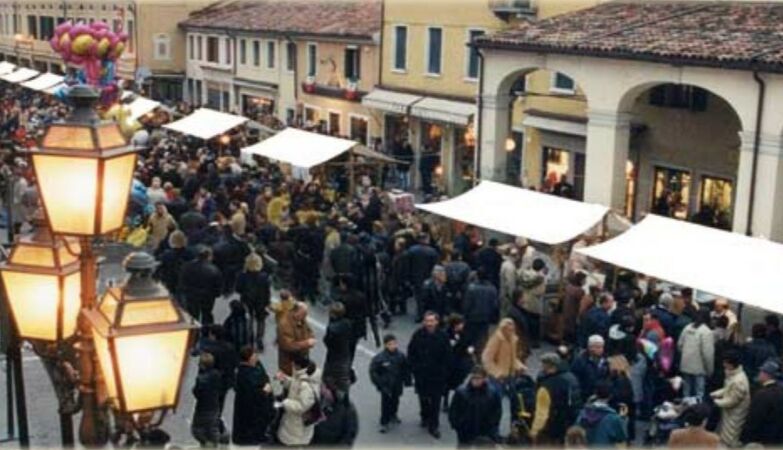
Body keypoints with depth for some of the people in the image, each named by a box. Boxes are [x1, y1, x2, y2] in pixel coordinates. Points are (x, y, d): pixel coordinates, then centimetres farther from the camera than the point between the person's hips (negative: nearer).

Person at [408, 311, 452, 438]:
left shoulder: (443, 336, -9)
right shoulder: (418, 335, -6)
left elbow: (447, 356, -3)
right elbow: (411, 352, 2)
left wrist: (443, 370, -7)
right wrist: (414, 367, -3)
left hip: (437, 375, -2)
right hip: (421, 374, 2)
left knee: (435, 400, 0)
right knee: (423, 398, 17)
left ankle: (433, 426, 9)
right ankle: (425, 417, 40)